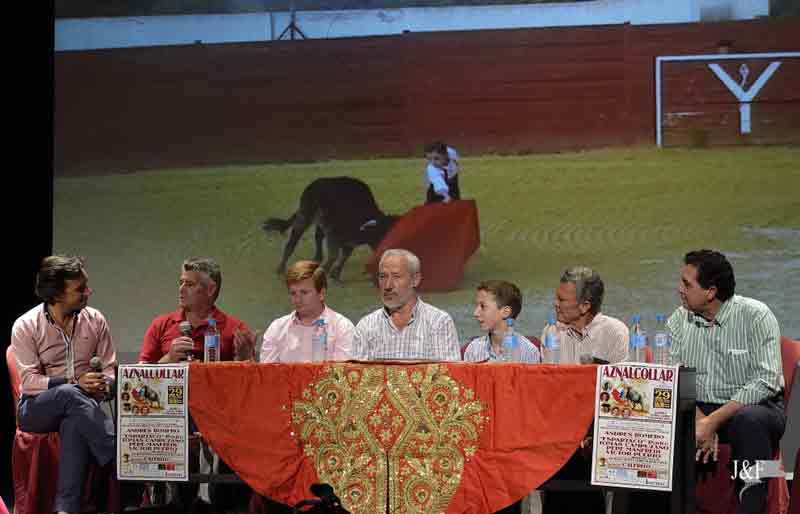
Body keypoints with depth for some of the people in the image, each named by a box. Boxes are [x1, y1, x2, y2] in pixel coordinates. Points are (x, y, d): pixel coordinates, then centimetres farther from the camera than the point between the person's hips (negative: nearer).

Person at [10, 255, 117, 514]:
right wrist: (76, 383, -22)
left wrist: (103, 385, -16)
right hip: (36, 410, -2)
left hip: (82, 406, 2)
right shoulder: (25, 326, -4)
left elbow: (111, 371, 9)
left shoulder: (94, 320, 6)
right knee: (70, 395, -37)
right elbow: (29, 381, -9)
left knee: (75, 425, -37)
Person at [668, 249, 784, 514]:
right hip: (699, 410, 4)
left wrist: (713, 421, -24)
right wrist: (700, 421, -20)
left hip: (755, 405, -4)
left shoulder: (756, 316, -10)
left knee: (749, 419, -38)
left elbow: (765, 381, -17)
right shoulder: (678, 321, 5)